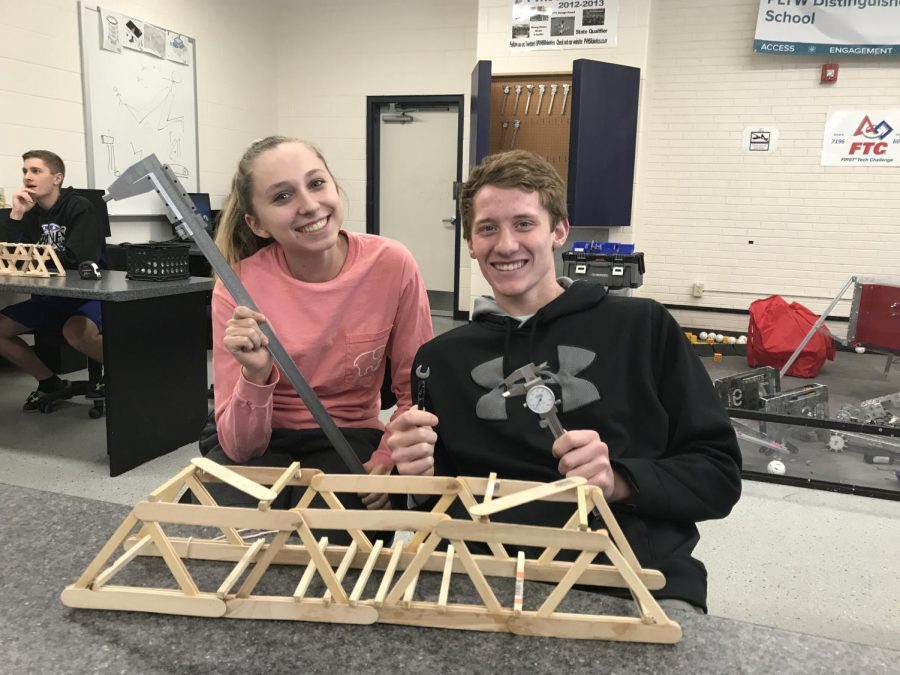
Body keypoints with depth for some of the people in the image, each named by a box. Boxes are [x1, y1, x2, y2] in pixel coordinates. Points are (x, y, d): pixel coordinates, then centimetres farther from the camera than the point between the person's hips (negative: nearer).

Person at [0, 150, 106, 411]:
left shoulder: (79, 207, -13)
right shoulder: (30, 213, 6)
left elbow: (78, 259, -24)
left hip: (87, 294, -7)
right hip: (47, 297, 8)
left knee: (76, 332, -37)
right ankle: (50, 382, 10)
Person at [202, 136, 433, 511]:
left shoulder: (391, 264, -15)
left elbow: (416, 392, -3)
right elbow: (240, 447, -16)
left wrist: (387, 462, -19)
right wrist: (256, 375, -34)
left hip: (349, 440, 0)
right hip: (262, 444, 1)